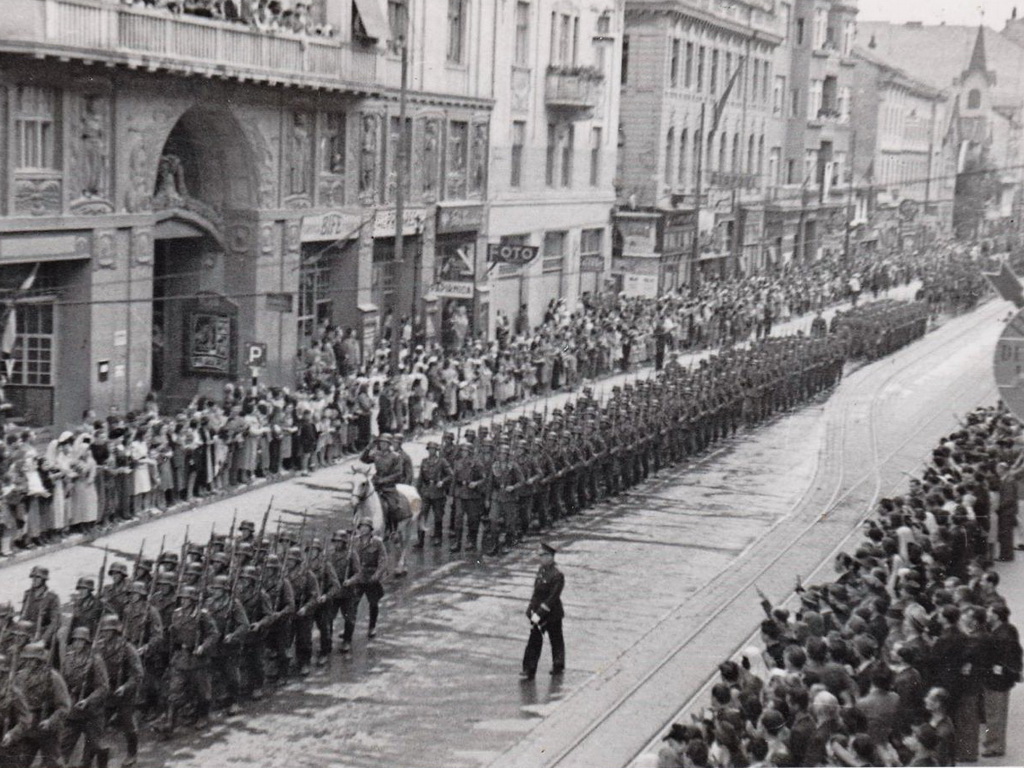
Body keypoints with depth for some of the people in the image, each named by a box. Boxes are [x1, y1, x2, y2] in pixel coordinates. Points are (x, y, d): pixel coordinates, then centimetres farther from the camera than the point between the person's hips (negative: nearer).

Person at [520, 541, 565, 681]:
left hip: (552, 615, -7)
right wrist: (532, 610, 5)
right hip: (538, 612, 7)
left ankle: (558, 666, 28)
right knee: (534, 641, 7)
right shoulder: (541, 570, 3)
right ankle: (529, 670, 12)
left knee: (556, 641, 12)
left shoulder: (557, 575, -21)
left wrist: (539, 614, -24)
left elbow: (552, 598, -23)